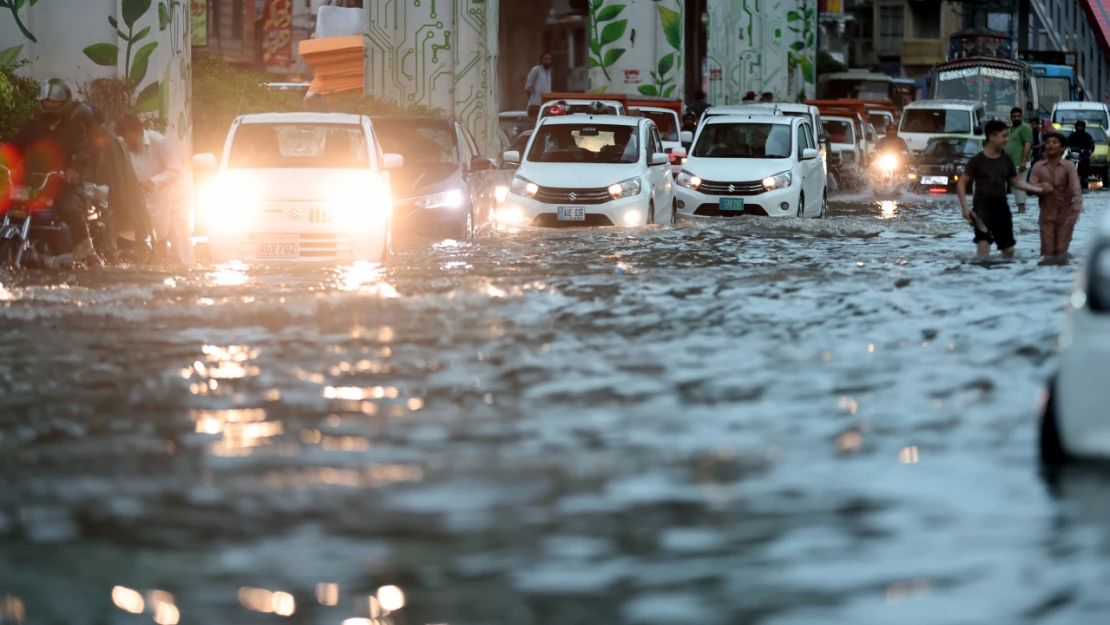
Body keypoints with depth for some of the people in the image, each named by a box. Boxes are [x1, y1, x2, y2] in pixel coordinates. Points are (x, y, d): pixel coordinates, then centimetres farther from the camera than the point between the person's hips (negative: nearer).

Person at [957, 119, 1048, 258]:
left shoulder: (1006, 161, 8)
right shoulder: (977, 160, -7)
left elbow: (1016, 182, 17)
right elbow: (961, 184, -3)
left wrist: (1039, 189, 5)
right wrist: (965, 206, -15)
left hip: (1001, 206, 6)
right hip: (982, 205, -6)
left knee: (1008, 249, 12)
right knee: (983, 242, -27)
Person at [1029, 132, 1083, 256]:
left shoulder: (1069, 166, -11)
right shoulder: (1038, 166, -5)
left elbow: (1076, 189, -20)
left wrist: (1076, 210, -36)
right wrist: (1041, 186, -31)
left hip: (1065, 214, -1)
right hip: (1047, 214, 1)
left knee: (1061, 251, 4)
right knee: (1047, 251, 0)